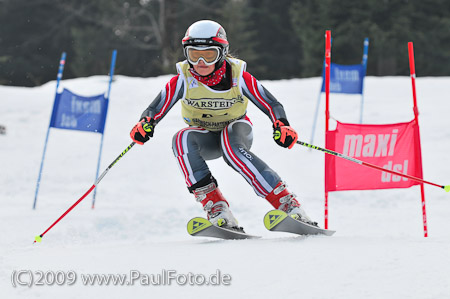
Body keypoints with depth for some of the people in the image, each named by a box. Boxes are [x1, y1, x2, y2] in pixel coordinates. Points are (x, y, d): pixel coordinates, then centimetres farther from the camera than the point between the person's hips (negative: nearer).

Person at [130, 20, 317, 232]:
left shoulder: (238, 76, -20)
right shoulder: (182, 80, -18)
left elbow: (270, 105, -21)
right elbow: (155, 109, -19)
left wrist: (282, 126, -41)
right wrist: (145, 124, -42)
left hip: (237, 131, -2)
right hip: (205, 139, 2)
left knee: (230, 144, -39)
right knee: (182, 140, -33)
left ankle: (287, 203, -40)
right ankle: (215, 207, -37)